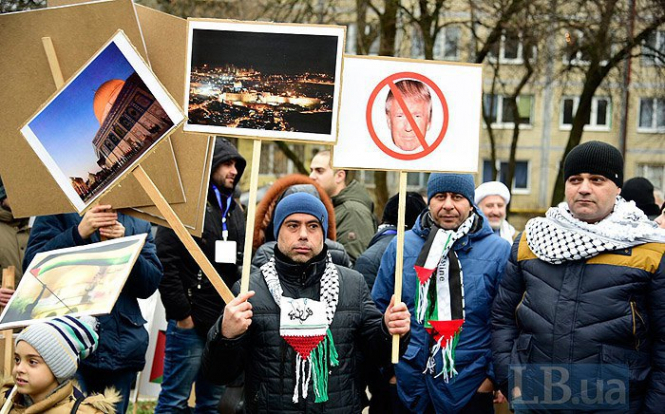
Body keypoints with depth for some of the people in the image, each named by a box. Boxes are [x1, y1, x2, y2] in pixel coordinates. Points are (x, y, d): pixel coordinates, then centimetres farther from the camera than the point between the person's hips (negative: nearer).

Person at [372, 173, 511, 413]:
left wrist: (496, 375, -6)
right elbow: (380, 308, 8)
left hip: (471, 390, -2)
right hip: (408, 387, 2)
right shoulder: (400, 247, 1)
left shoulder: (499, 251, -4)